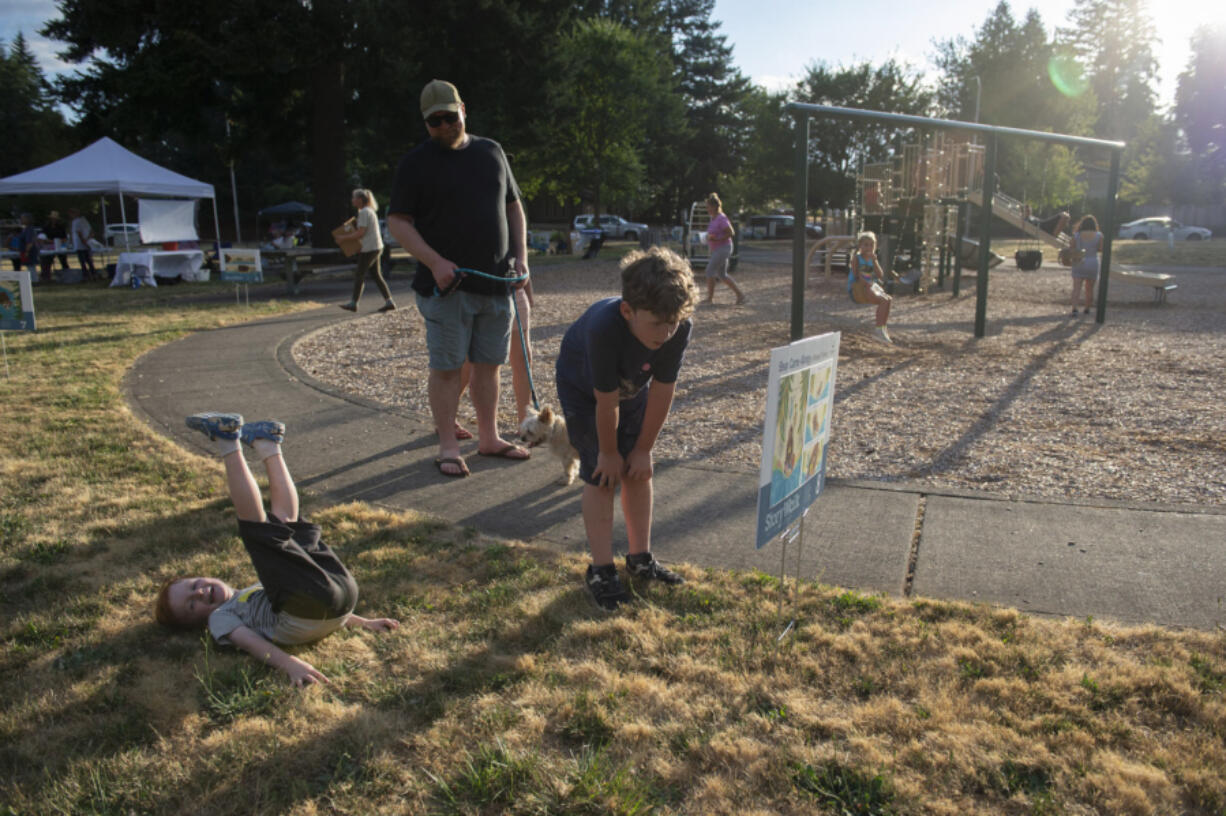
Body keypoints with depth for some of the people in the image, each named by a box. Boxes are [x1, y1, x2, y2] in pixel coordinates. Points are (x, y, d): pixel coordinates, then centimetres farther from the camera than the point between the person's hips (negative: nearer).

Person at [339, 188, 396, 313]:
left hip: (369, 248, -10)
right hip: (375, 247, 10)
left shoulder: (364, 212, -14)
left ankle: (353, 303, 3)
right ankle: (389, 301, 6)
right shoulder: (370, 211, 16)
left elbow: (361, 232, -19)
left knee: (359, 275, -2)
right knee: (377, 276, 10)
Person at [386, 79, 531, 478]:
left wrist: (521, 258, 6)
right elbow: (397, 222, -5)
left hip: (497, 281, 5)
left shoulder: (491, 152, 13)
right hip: (447, 283, -4)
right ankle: (448, 447, 9)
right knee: (447, 366, -1)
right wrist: (435, 262, -17)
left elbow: (513, 207, 18)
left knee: (489, 363, 11)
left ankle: (489, 438, 23)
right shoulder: (416, 163, -1)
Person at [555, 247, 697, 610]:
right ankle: (601, 569, 4)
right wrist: (609, 453, -18)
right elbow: (607, 402, -31)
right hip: (583, 389, -4)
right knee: (601, 475, -7)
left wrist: (643, 449, -12)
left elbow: (661, 392, -20)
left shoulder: (680, 328, -32)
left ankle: (641, 557, 21)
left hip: (633, 387, 4)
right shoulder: (604, 327, -44)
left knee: (638, 470, 5)